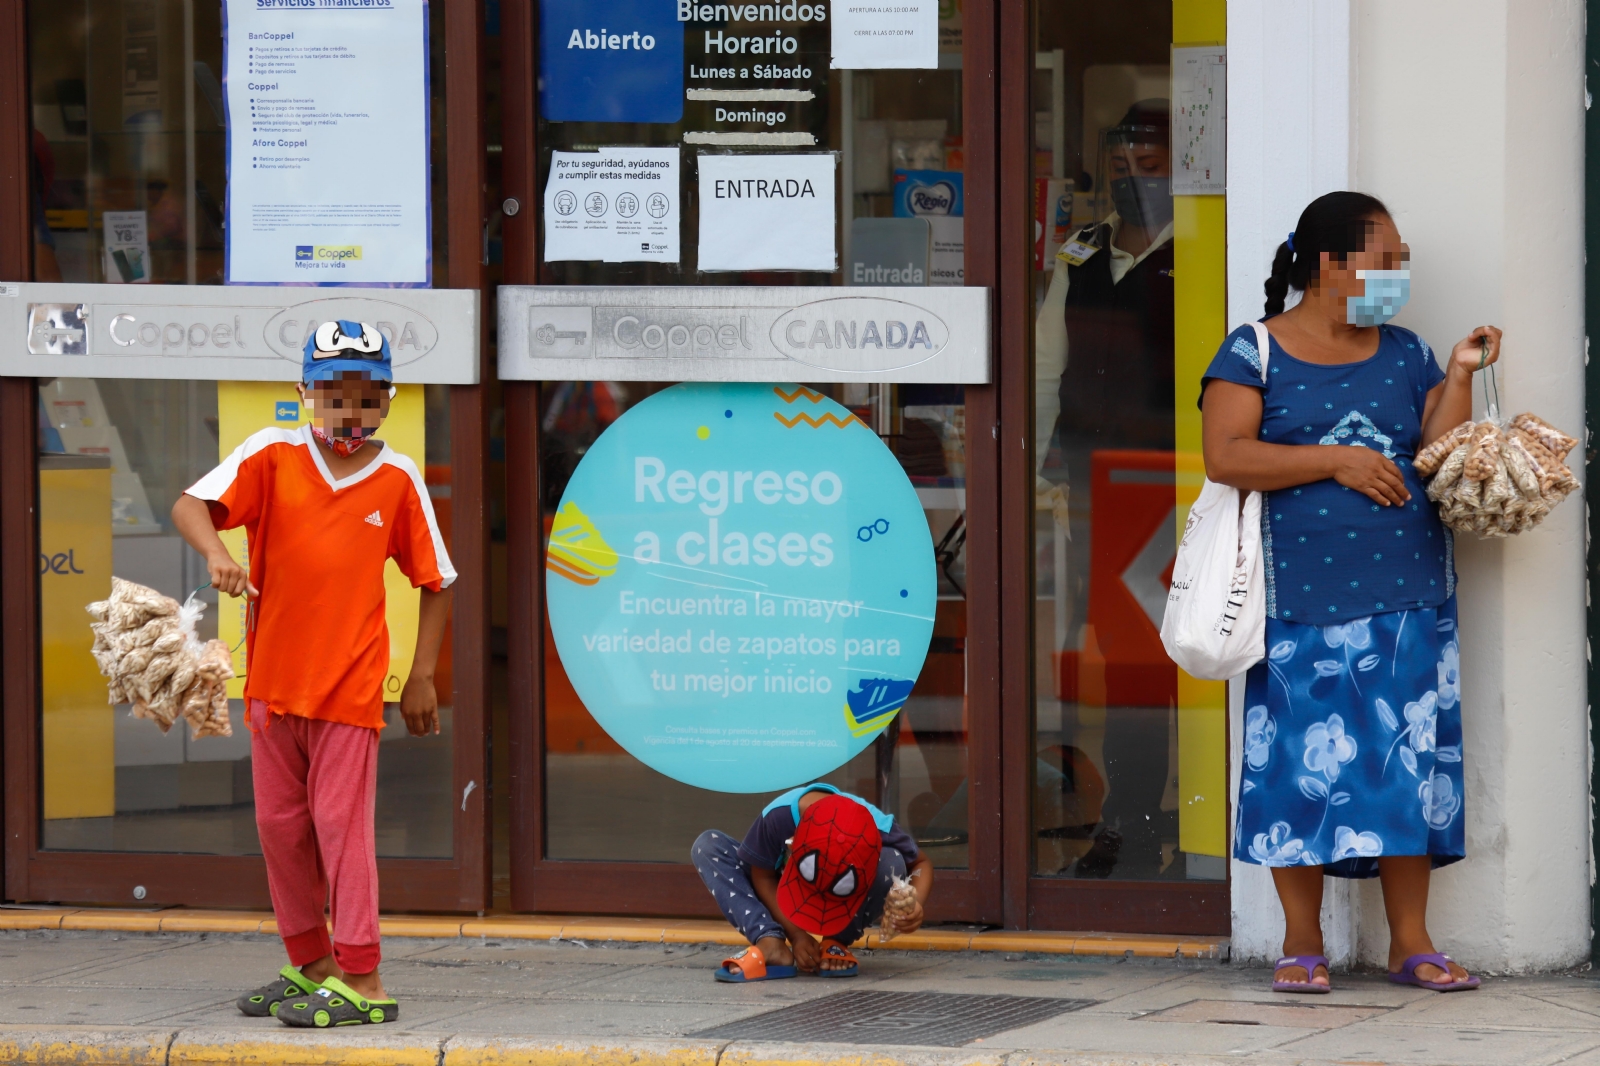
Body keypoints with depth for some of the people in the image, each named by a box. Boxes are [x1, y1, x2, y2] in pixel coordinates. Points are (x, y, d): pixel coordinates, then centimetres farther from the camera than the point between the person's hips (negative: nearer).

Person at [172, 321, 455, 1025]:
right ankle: (310, 965, 26)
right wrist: (216, 553, -34)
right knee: (280, 824, 11)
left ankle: (361, 983, -4)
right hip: (273, 678, 3)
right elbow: (190, 505, -13)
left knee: (341, 823, -7)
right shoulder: (271, 457, -2)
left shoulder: (397, 480, -2)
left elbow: (436, 582, 5)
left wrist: (422, 677, 1)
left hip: (350, 685, -3)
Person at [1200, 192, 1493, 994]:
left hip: (1408, 597, 3)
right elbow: (1225, 456, -10)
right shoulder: (1254, 353, 2)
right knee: (1301, 760, -4)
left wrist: (1460, 376, -1)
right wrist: (1336, 460, -13)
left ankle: (1411, 941, 7)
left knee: (1408, 759, 1)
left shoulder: (1406, 357, 14)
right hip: (1302, 598, -3)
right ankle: (1302, 942, 6)